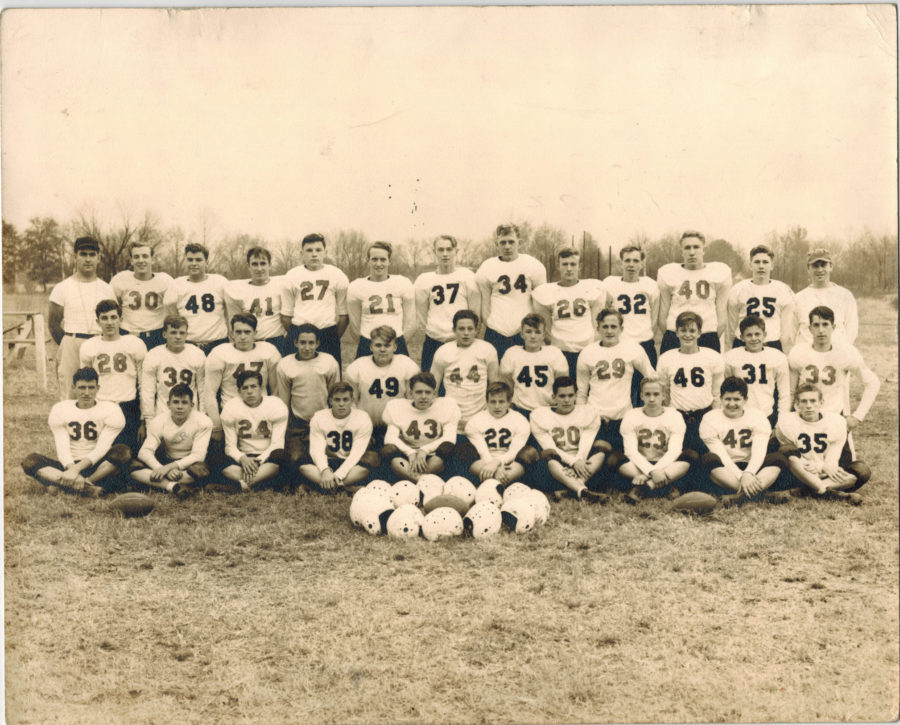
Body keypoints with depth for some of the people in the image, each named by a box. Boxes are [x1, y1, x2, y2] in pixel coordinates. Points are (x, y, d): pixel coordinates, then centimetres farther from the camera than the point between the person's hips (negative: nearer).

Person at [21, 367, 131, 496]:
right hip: (70, 465, 2)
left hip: (98, 467, -2)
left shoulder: (110, 410, -4)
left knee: (123, 451, -32)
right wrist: (72, 470, -26)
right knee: (30, 461, -23)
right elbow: (62, 448, -7)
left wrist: (76, 469, -26)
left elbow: (101, 449, -12)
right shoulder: (60, 410, 2)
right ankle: (88, 488, -40)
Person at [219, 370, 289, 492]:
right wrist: (242, 458, -23)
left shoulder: (277, 406, -4)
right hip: (243, 456, 2)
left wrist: (261, 459, -24)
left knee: (279, 455, -39)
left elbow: (277, 444, -7)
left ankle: (242, 482, -39)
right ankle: (263, 481, -40)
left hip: (267, 456, -1)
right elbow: (230, 445, 0)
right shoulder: (230, 408, 1)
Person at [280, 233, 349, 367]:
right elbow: (286, 314, 11)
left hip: (328, 334, 0)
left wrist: (335, 337, 6)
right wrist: (295, 336, 8)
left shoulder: (338, 276, 5)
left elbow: (343, 314, 9)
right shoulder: (291, 276, 6)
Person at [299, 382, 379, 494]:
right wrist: (325, 470, -32)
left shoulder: (362, 418, -10)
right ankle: (347, 487, -33)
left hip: (352, 463, -2)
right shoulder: (318, 418, -3)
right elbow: (316, 449, -11)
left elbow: (357, 452, -17)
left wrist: (338, 475, -31)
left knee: (372, 459, -35)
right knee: (303, 466, -29)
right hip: (328, 463, 2)